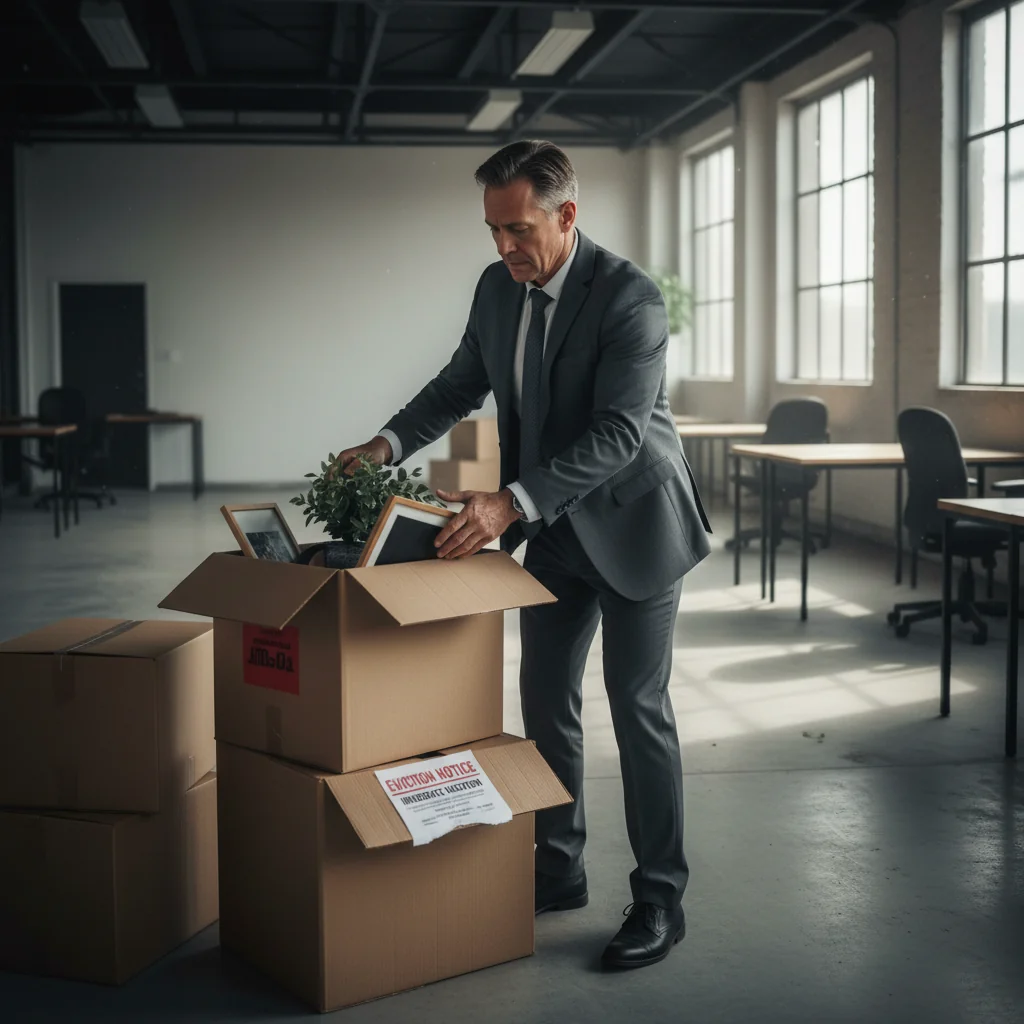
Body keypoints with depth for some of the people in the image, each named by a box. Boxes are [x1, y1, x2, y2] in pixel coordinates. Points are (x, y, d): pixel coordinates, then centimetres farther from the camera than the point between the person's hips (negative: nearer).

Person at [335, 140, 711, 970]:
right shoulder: (498, 287, -1)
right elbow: (463, 382, 11)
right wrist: (390, 444, -6)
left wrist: (511, 503, -39)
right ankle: (559, 869, 27)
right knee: (545, 700, 12)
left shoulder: (630, 296, -24)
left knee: (638, 708, -2)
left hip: (630, 524, -7)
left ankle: (660, 900, 11)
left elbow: (616, 435, -30)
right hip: (553, 528, 7)